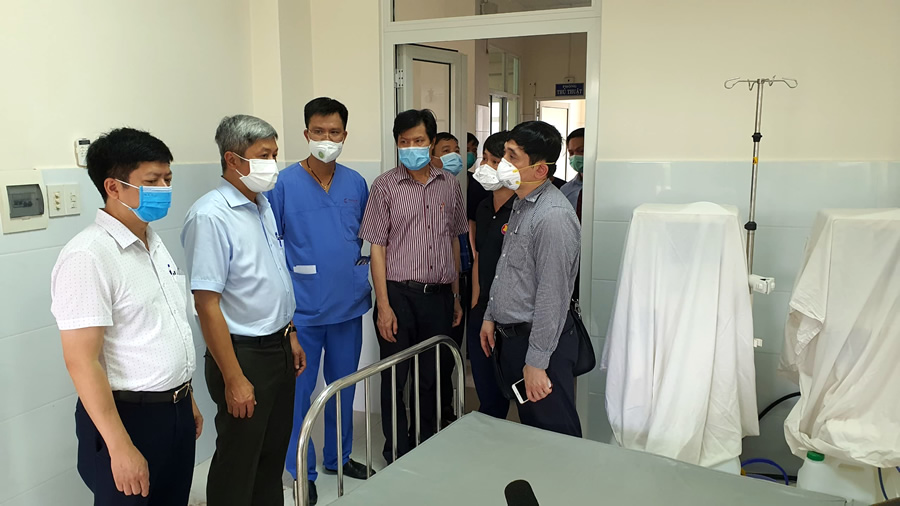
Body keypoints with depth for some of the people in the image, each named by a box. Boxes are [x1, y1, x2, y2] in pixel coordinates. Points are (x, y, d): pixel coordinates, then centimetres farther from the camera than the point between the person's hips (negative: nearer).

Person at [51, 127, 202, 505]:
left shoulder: (154, 243, 8)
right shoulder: (88, 256, -19)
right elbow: (82, 361, -21)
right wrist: (120, 446, -22)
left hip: (175, 412, 8)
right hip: (127, 417, -8)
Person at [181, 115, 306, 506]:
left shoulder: (262, 204, 7)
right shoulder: (210, 216, -19)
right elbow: (207, 304, -21)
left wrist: (290, 336, 16)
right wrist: (233, 379, -21)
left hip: (279, 348, 8)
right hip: (243, 355, -8)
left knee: (273, 453, 20)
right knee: (238, 464, 8)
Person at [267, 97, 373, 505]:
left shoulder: (356, 183, 4)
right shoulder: (285, 184, -8)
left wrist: (367, 279, 6)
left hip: (349, 305, 4)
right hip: (302, 309, -4)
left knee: (344, 385, 17)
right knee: (300, 390, 6)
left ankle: (338, 457, 37)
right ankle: (302, 471, 24)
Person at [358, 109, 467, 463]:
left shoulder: (450, 185, 8)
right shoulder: (385, 185, -2)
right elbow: (377, 247, -4)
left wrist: (456, 296, 13)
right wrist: (383, 304, -10)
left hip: (439, 296, 3)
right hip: (399, 294, -3)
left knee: (432, 380, 13)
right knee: (395, 380, 6)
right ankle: (397, 459, 22)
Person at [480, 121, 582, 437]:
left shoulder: (554, 216, -22)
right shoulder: (521, 205, 9)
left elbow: (552, 296, -23)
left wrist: (537, 362, -21)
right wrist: (491, 316, 19)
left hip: (538, 339, -9)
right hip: (509, 336, 9)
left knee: (553, 433, 2)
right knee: (528, 427, 20)